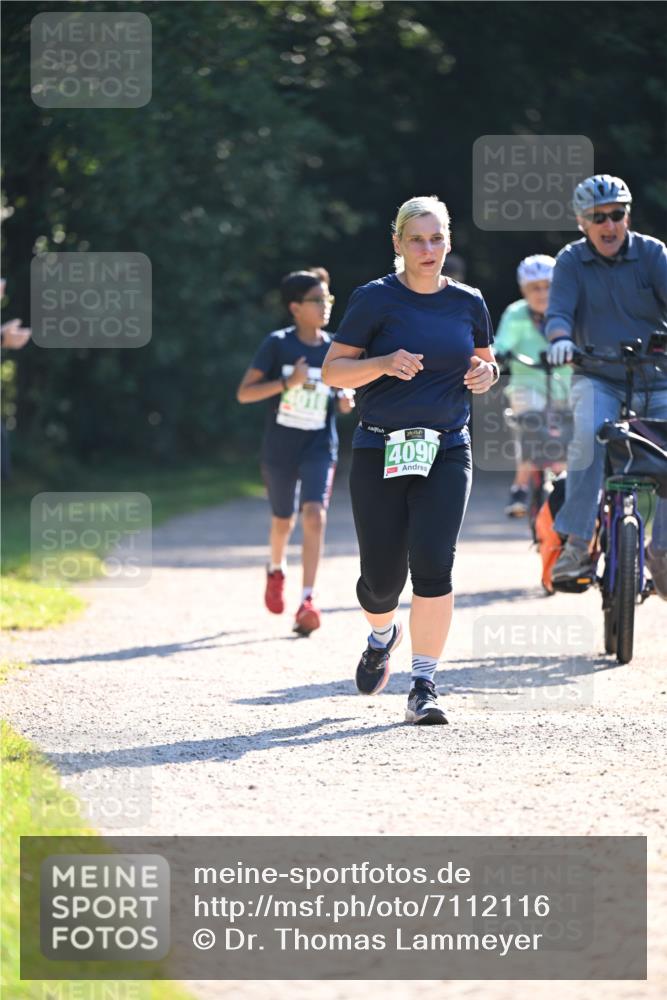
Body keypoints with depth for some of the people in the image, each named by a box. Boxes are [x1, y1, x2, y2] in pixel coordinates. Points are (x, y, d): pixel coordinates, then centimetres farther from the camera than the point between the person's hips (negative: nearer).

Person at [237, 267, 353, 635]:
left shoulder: (335, 350, 0)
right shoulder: (277, 344, -9)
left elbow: (344, 403, 12)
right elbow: (244, 393, -12)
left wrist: (348, 401, -12)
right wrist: (287, 383, -24)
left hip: (320, 446, 1)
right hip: (279, 447, -1)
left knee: (315, 515, -19)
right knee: (283, 520, 15)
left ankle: (307, 600, -20)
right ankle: (276, 570, 48)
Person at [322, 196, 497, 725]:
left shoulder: (468, 303, 8)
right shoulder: (375, 299, -2)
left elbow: (484, 359, 24)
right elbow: (332, 371, -2)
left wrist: (486, 372, 0)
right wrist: (383, 364, -19)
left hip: (447, 452, 1)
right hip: (380, 452, -1)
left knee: (433, 564, -15)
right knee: (382, 576, 2)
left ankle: (424, 686, -9)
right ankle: (382, 635, 38)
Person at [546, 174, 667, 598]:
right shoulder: (572, 261, -1)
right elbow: (559, 311, -13)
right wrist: (561, 339, -37)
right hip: (599, 380, -1)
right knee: (589, 434, -32)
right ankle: (577, 544, -27)